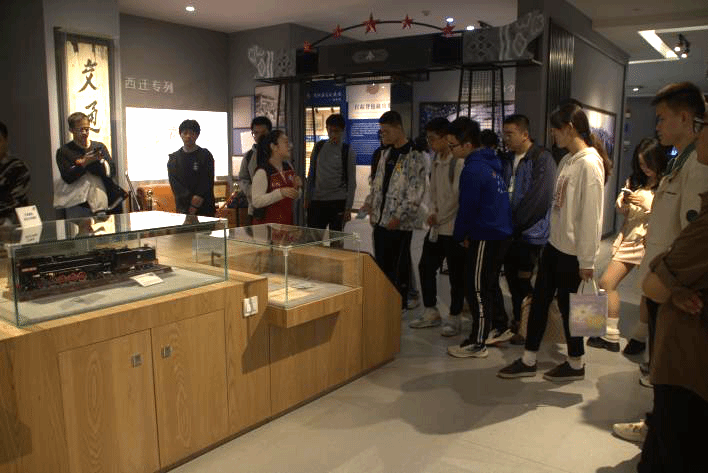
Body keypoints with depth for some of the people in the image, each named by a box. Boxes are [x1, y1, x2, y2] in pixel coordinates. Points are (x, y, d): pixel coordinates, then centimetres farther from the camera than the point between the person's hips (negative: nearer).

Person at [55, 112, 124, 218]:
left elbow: (112, 172, 7)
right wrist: (84, 163, -15)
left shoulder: (100, 146, 15)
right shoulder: (64, 151, 7)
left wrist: (101, 160, -10)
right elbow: (67, 178, -6)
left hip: (101, 201, 2)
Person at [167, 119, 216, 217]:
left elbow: (207, 182, -2)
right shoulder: (174, 158, 12)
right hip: (183, 208, 1)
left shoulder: (205, 155, 5)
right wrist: (191, 199, -13)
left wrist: (195, 205, -11)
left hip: (205, 208, -1)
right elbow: (175, 184, 2)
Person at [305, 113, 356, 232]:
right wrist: (307, 198, 11)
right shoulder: (319, 147, 8)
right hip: (317, 200, 3)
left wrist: (348, 208, -6)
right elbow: (311, 174, 15)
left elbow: (351, 182, -1)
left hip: (338, 201, -3)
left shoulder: (347, 151, -1)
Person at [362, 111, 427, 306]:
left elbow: (416, 192, -16)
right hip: (380, 220, 8)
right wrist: (370, 203, 11)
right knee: (381, 266, 14)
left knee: (399, 269, 1)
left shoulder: (415, 156, -10)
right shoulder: (386, 153, 15)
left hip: (400, 224, -7)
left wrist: (399, 216, -20)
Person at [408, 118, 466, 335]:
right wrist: (433, 212, 1)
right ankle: (431, 313, 26)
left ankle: (454, 317, 19)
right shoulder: (435, 160, 10)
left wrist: (439, 218, -11)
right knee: (426, 267, 12)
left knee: (456, 274, 4)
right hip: (436, 226, 8)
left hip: (454, 227, -8)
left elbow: (457, 197, -19)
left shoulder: (459, 162, -16)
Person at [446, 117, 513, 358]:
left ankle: (477, 343, 7)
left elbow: (467, 208, -17)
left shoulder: (473, 169, -19)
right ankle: (490, 331, 30)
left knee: (477, 290, -1)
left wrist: (460, 235, 0)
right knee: (489, 286, 19)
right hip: (500, 232, 10)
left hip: (485, 237, -10)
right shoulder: (491, 162, 11)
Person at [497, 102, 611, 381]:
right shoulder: (567, 160, 9)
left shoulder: (590, 163, -18)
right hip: (554, 244, 8)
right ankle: (528, 361, 24)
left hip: (573, 252, -8)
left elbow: (591, 215, -19)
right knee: (539, 300, 12)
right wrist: (553, 235, 10)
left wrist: (587, 260, -18)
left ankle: (575, 365, 27)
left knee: (567, 305, 6)